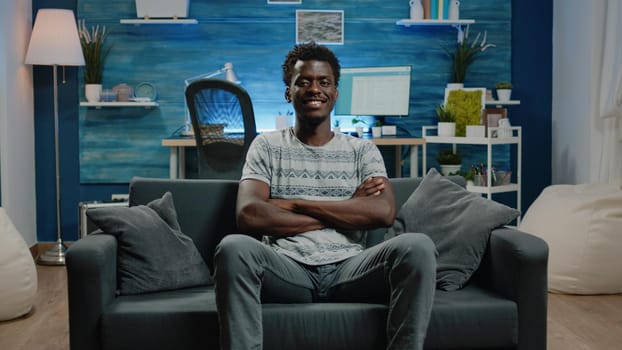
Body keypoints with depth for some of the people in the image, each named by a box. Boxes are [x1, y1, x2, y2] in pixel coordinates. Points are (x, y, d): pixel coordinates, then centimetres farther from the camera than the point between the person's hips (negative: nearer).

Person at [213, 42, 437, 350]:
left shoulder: (363, 150, 14)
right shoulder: (267, 146, 11)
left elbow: (384, 213, -5)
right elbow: (248, 215, -7)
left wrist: (293, 203, -6)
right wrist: (348, 210, -5)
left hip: (349, 268, 1)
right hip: (288, 269, -1)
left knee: (417, 246, -28)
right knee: (234, 248, -33)